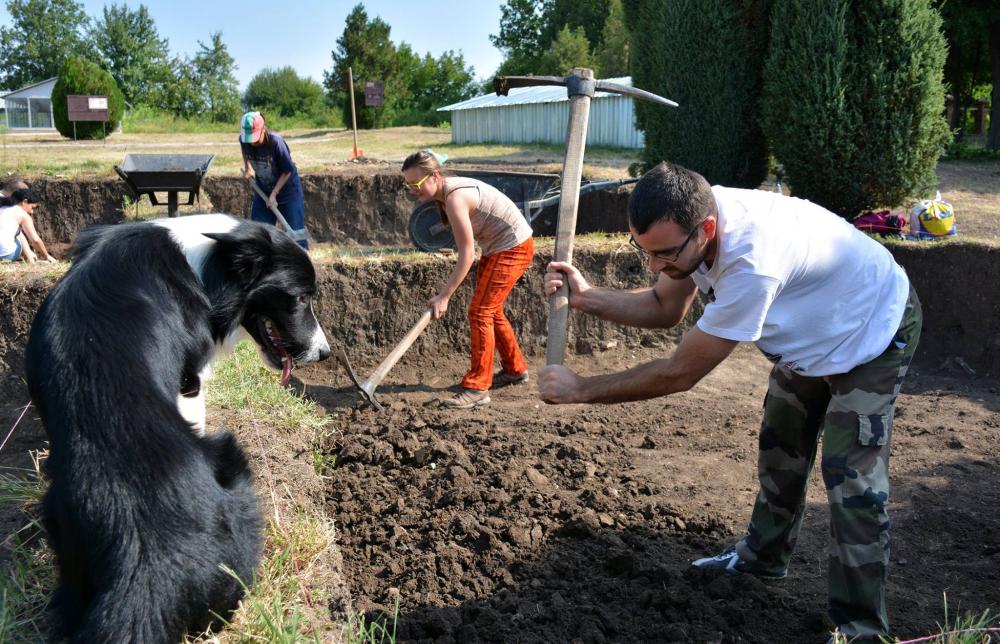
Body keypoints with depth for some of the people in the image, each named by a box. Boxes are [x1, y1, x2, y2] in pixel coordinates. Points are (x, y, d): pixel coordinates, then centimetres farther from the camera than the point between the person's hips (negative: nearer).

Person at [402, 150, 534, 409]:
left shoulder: (455, 198, -27)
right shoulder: (444, 193, 1)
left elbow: (467, 255, -28)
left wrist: (443, 296, -27)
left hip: (513, 248, -10)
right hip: (495, 248, 10)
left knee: (480, 312, -12)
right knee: (491, 311, 17)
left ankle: (477, 388, -7)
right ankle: (515, 369, 34)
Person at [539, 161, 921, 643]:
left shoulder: (751, 263, -46)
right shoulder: (691, 220, -22)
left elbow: (680, 373, -38)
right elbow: (665, 308, -8)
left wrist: (581, 389, -30)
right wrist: (585, 297, -23)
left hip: (875, 328, -8)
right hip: (811, 330, 8)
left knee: (851, 476, -12)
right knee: (780, 444, 19)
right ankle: (764, 554, 39)